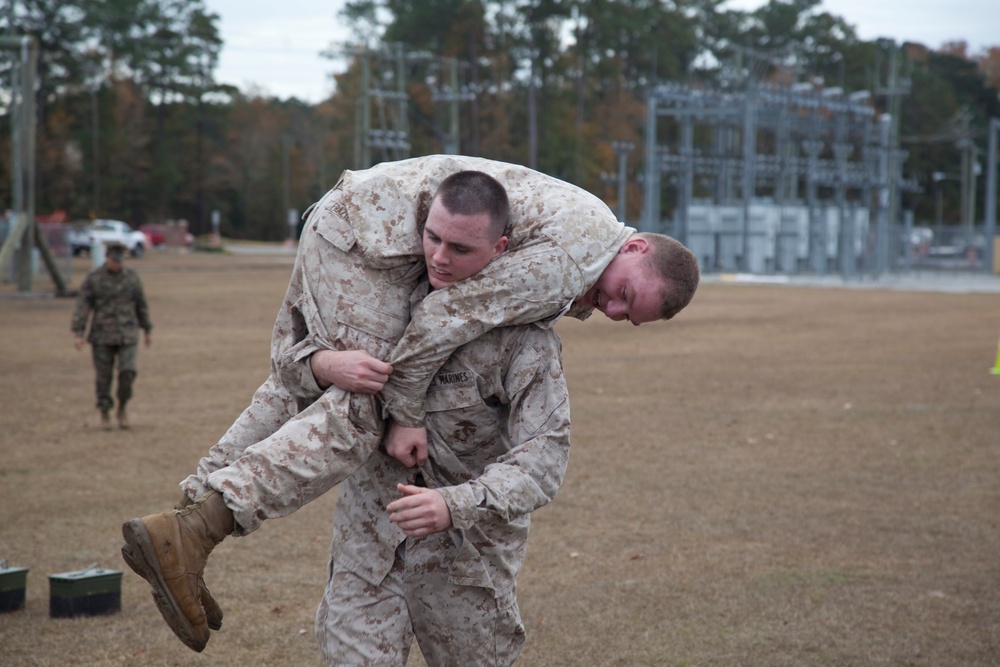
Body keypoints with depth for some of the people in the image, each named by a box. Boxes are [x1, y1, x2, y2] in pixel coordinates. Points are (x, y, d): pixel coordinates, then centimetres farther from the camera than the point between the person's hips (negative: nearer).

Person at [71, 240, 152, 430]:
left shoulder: (132, 277, 3)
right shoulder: (93, 278, -4)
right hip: (102, 335, -1)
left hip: (127, 335, 1)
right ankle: (105, 415, 17)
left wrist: (148, 330, 15)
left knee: (128, 372, -12)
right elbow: (82, 306, -7)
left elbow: (141, 305, 12)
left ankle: (122, 409, 10)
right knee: (104, 377, 3)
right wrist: (78, 334, -15)